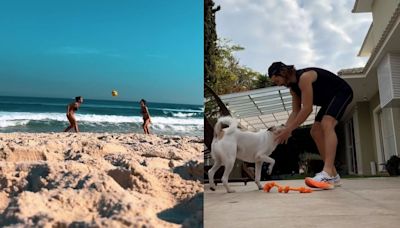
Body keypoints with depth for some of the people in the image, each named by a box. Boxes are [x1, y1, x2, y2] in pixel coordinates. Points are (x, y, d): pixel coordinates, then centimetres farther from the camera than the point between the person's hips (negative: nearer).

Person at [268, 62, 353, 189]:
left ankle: (327, 174, -42)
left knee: (326, 124, -31)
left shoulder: (304, 77, -28)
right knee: (315, 131, 1)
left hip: (342, 92, -10)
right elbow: (296, 112, 3)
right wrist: (284, 129, -10)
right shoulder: (293, 87, 2)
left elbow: (307, 109, -32)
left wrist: (288, 130, -29)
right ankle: (333, 175, 2)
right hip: (330, 99, 10)